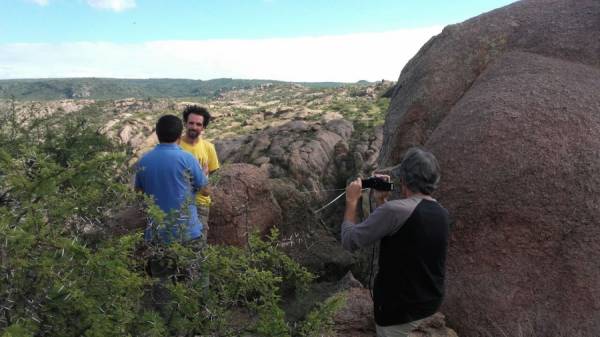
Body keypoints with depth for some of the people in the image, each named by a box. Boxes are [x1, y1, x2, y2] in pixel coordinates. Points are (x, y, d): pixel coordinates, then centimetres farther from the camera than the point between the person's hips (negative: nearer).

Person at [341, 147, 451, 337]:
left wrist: (352, 201, -8)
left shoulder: (396, 209, -27)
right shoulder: (442, 214, -1)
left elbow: (350, 241, -20)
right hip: (430, 300, 7)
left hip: (401, 307, -7)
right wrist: (381, 201, 8)